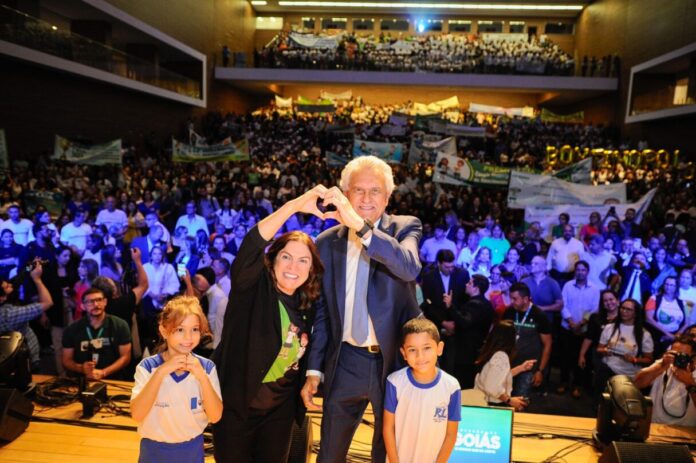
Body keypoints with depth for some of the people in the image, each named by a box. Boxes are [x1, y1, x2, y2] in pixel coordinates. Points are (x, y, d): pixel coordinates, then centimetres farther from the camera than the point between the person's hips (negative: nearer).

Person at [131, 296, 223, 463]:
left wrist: (202, 377, -27)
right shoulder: (148, 366, -12)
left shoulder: (206, 367, -10)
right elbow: (137, 414, -22)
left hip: (192, 450, 1)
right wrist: (161, 372, -30)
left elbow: (215, 416, -15)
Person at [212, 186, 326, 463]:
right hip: (236, 404, -4)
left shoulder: (308, 303, -2)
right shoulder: (252, 287, -17)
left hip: (281, 409, 5)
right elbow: (252, 244, -33)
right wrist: (296, 204, -39)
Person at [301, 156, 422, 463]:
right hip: (345, 362, 2)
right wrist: (314, 370, 4)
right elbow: (322, 310, 6)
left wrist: (360, 225, -36)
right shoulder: (327, 241, 1)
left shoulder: (405, 227, -5)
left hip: (395, 359, -2)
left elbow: (410, 268, -28)